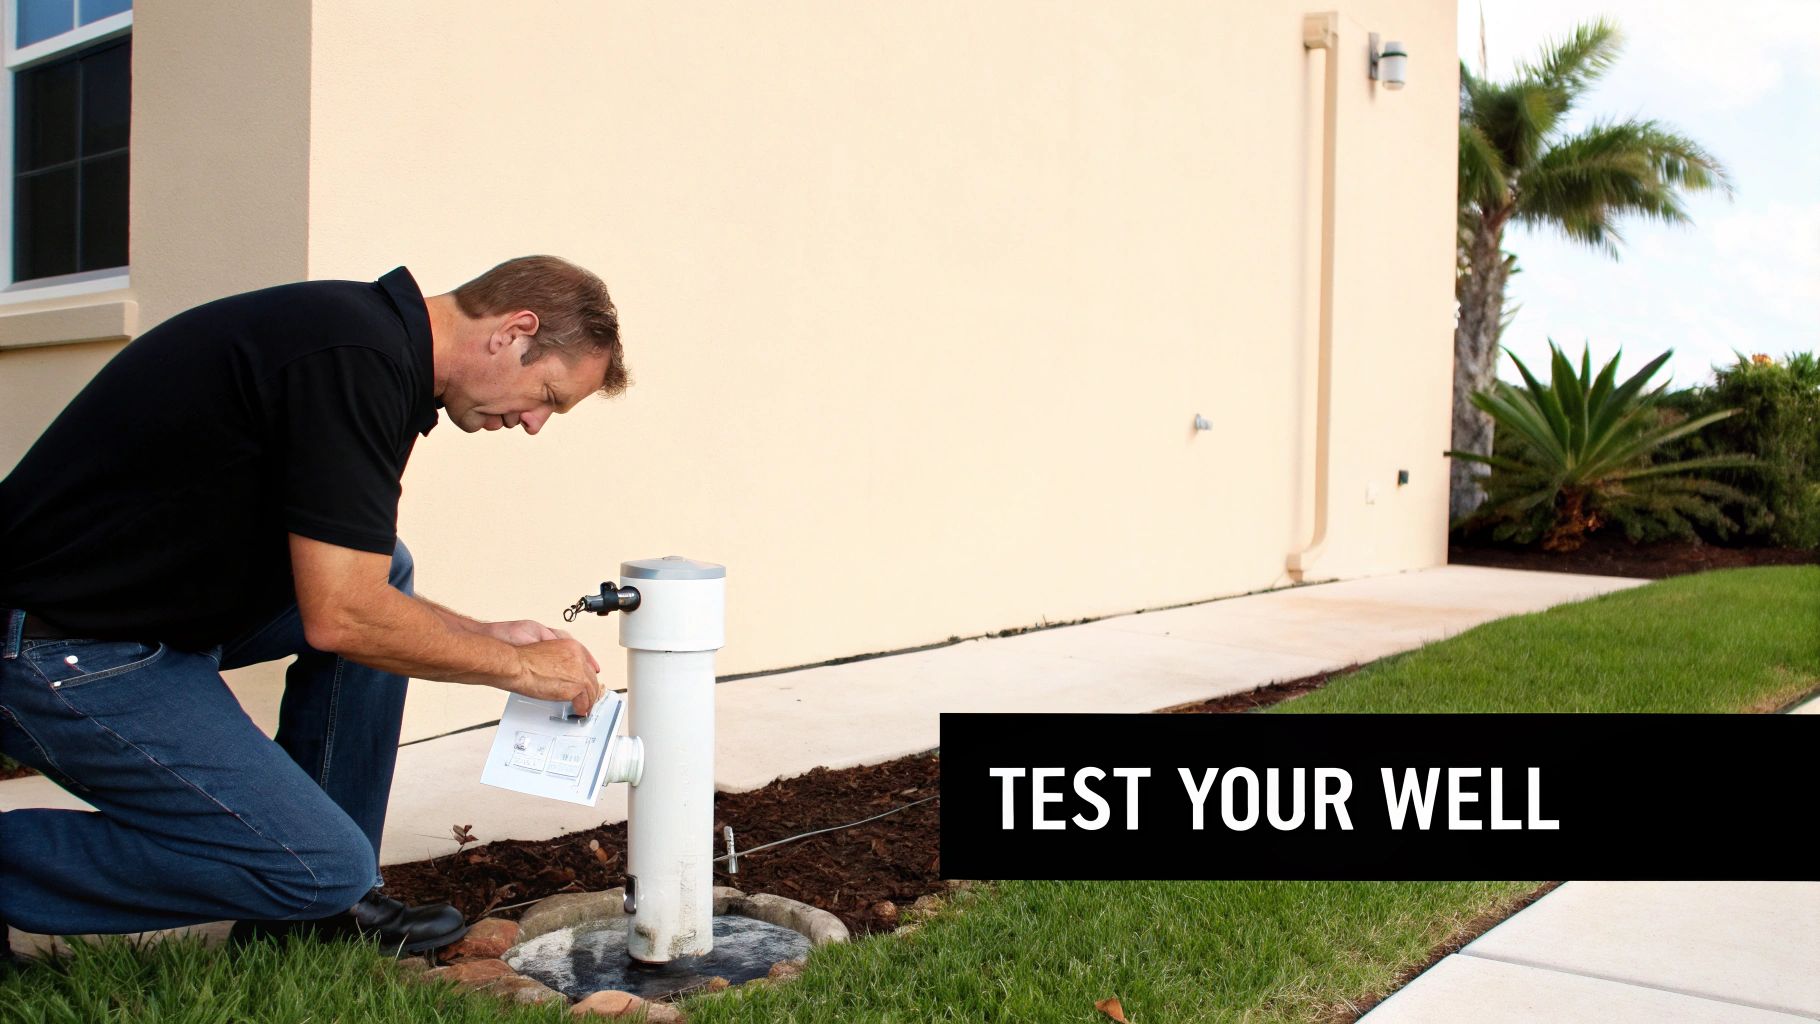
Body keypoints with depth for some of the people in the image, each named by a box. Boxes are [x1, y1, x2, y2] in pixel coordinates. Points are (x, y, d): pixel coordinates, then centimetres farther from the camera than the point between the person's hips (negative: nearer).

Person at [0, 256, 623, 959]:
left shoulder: (368, 335, 10)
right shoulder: (355, 360, -21)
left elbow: (340, 586, 18)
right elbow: (341, 617, -24)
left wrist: (488, 636, 12)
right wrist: (519, 666, -10)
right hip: (59, 655, -10)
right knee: (322, 868, -11)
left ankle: (321, 904, 14)